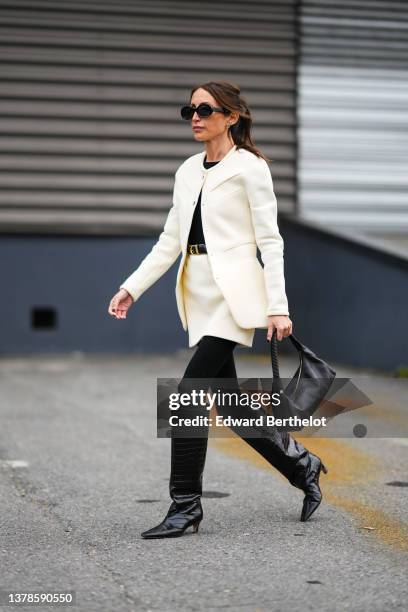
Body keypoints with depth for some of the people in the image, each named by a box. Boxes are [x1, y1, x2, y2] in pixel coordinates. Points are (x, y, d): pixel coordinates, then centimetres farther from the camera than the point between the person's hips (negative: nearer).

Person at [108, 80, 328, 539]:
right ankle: (302, 465, 29)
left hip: (235, 294, -7)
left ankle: (185, 505, -3)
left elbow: (269, 240, -8)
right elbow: (170, 241, 15)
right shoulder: (187, 172, 15)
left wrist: (278, 307, -15)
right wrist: (132, 287, 6)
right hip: (198, 296, 7)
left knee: (189, 395, -13)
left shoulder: (250, 167, -4)